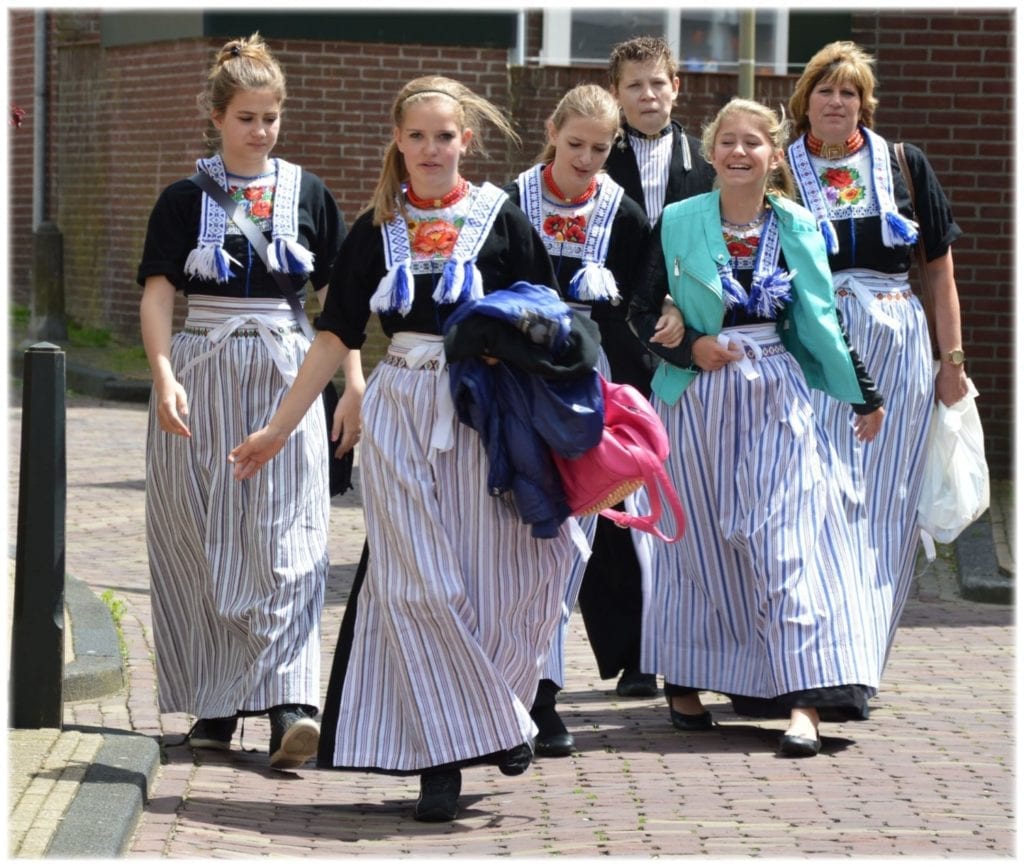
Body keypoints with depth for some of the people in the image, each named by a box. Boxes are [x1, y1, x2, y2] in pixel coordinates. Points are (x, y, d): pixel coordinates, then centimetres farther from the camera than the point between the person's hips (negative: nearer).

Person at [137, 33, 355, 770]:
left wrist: (354, 382, 2)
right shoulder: (186, 200, 3)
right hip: (201, 374, 0)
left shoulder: (309, 196, 7)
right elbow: (158, 294, -3)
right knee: (202, 539, 4)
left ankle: (291, 704, -19)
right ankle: (215, 704, 14)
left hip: (284, 376, 0)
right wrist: (164, 376, -17)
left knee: (287, 539, -10)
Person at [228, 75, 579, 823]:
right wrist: (279, 428, 7)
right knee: (417, 582, -2)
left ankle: (499, 710, 23)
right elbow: (337, 336, 9)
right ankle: (441, 756, 4)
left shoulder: (502, 221, 1)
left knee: (497, 575, -2)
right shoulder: (376, 230, 7)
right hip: (400, 411, 2)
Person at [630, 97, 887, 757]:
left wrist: (865, 395, 13)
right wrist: (691, 348, -13)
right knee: (701, 540, 6)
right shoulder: (678, 224, -1)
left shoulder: (797, 229, 4)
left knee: (787, 540, -7)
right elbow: (644, 312, 3)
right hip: (700, 399, -1)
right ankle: (686, 681, 22)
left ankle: (804, 702, -13)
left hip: (778, 395, 1)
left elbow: (822, 320, 11)